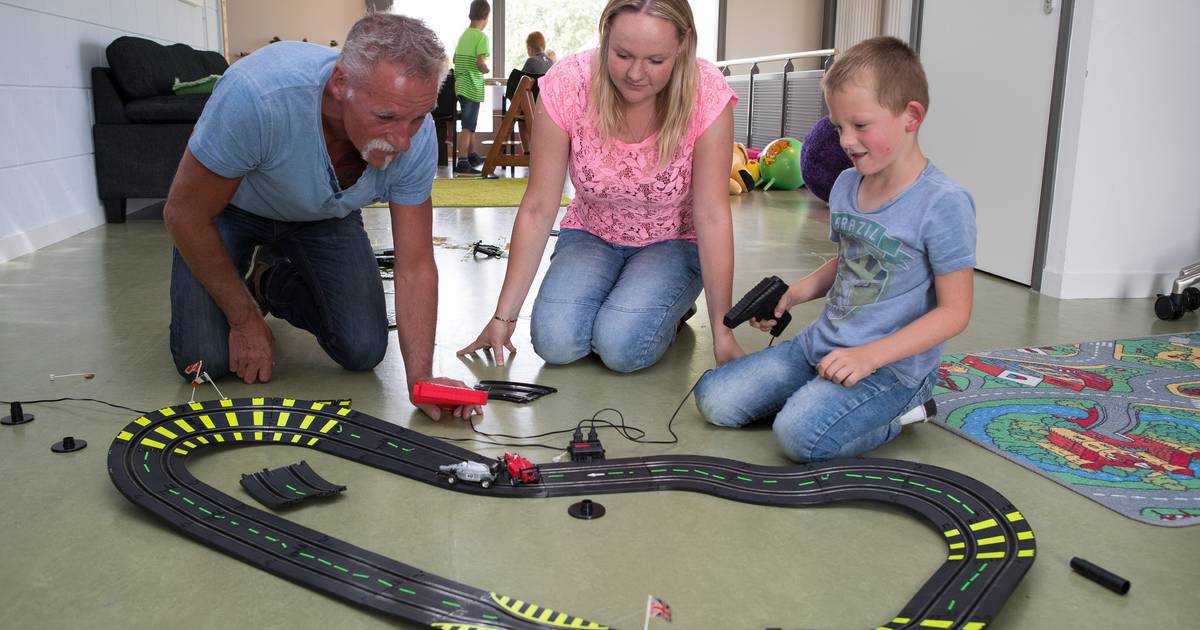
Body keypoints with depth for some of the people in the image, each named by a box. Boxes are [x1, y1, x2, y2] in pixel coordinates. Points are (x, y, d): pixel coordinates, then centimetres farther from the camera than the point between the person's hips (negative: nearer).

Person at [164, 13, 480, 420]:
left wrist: (421, 377, -34)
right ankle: (250, 299, 20)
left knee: (363, 351, -9)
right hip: (229, 206, -2)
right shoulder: (257, 95, -42)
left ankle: (273, 281, 21)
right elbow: (185, 214, -26)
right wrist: (245, 320, -18)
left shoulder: (415, 134, -30)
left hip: (324, 215, 3)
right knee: (205, 359, -16)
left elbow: (415, 266, -22)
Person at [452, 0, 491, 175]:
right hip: (472, 86, -8)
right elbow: (480, 62, -22)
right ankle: (462, 163, -7)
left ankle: (472, 155, 30)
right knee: (468, 126, -6)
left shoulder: (464, 35, 10)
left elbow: (455, 59, 15)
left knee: (470, 123, 20)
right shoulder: (481, 37, -13)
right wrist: (486, 70, -4)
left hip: (461, 84, 8)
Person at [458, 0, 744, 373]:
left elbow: (712, 217, -22)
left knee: (622, 346, -27)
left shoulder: (707, 94, -25)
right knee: (555, 342, -23)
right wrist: (503, 316, -16)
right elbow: (537, 209, -17)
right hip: (591, 236, 2)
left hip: (672, 244, -1)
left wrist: (722, 332, -22)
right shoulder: (567, 85, -22)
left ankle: (671, 308, 7)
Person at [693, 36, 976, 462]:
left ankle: (897, 411, -2)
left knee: (801, 434, -30)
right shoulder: (846, 184, 6)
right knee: (713, 399, -3)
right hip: (821, 345, 7)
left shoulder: (943, 203, -17)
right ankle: (824, 396, 12)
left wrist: (868, 356, -22)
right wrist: (793, 294, 3)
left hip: (892, 364, -7)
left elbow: (954, 311, -15)